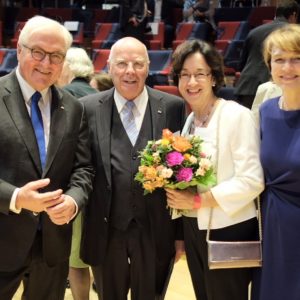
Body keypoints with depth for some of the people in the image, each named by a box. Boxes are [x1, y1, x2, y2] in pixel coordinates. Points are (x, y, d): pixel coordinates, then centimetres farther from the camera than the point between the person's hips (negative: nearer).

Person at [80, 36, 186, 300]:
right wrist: (79, 230, -1)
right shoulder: (88, 109, -3)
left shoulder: (173, 107, -3)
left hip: (156, 231, 0)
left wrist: (182, 231, 2)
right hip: (106, 231, 1)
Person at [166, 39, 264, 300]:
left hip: (228, 232, -7)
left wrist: (198, 200, -20)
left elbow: (252, 180, -19)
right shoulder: (189, 120, 9)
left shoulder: (236, 115, -13)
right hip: (193, 229, 7)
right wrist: (178, 196, -4)